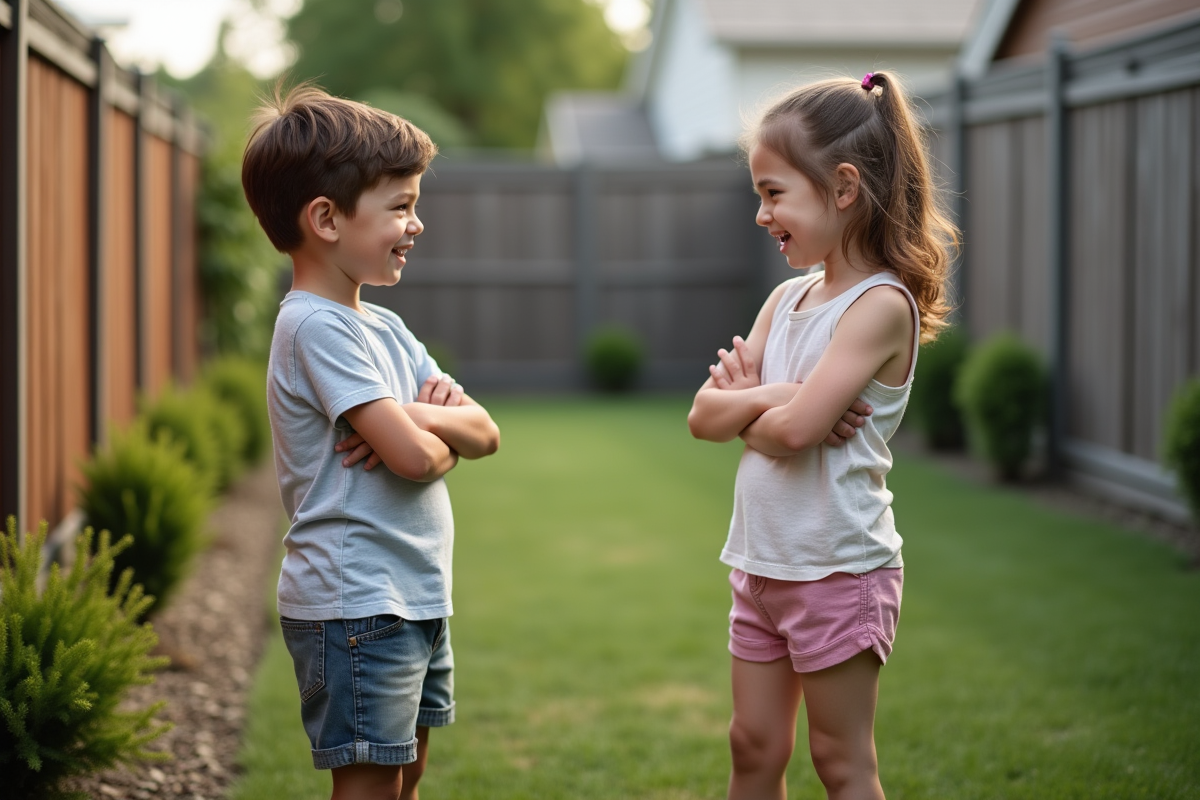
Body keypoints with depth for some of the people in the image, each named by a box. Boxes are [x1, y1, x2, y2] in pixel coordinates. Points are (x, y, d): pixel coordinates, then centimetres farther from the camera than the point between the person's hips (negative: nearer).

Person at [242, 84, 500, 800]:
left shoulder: (384, 327, 13)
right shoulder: (318, 326, -17)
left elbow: (485, 433, 8)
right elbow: (415, 458, -23)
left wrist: (423, 413, -12)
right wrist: (443, 436, -1)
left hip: (416, 598, 9)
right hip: (357, 603, -9)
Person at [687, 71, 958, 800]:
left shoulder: (881, 305, -16)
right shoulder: (787, 300, 9)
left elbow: (793, 428, -25)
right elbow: (704, 416, 4)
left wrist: (742, 409, -4)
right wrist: (765, 395, -16)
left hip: (839, 570, -8)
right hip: (764, 566, 8)